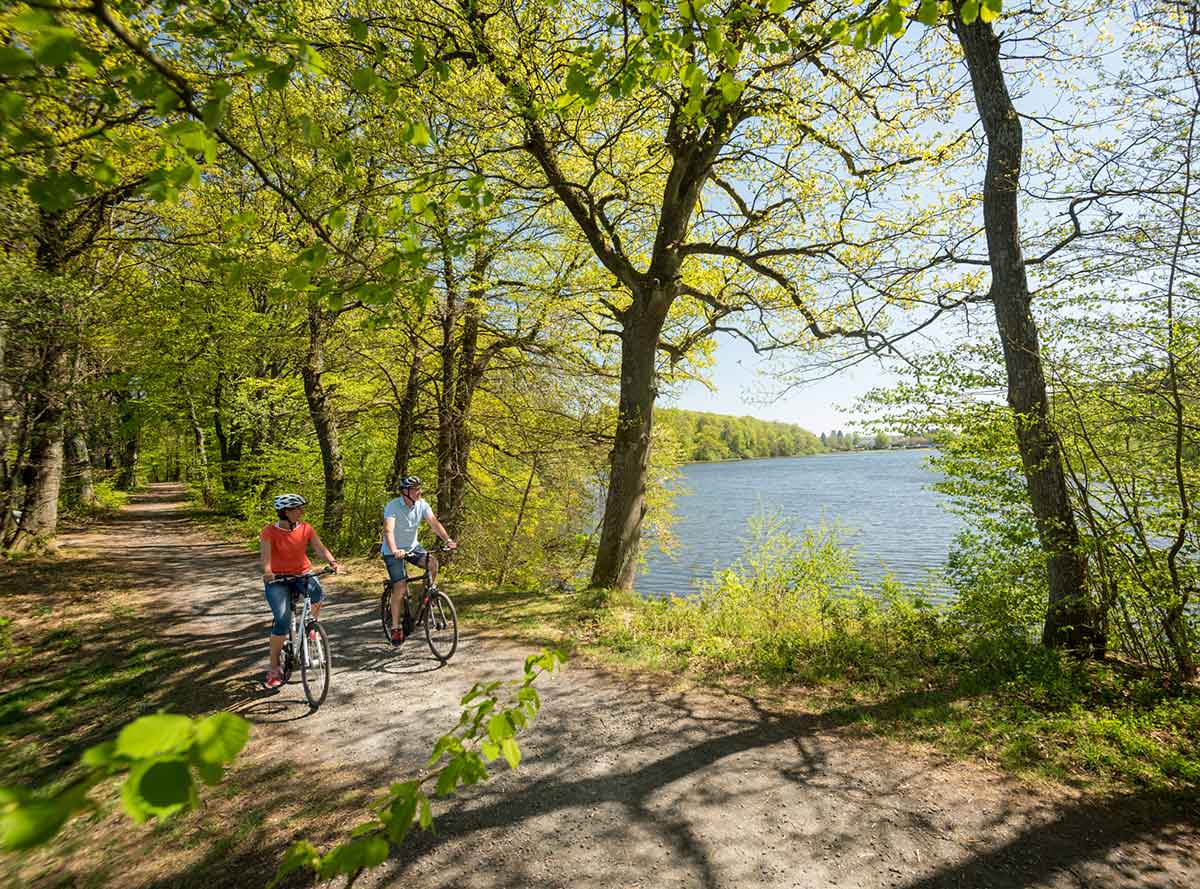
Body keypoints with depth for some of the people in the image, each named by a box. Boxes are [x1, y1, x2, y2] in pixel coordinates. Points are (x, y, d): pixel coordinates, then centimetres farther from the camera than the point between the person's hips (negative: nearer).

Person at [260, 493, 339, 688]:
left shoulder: (306, 528, -2)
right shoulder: (270, 532, -10)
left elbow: (320, 547, -11)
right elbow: (265, 555, -22)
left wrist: (332, 562, -30)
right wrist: (267, 572, -43)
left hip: (302, 575, 2)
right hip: (278, 579, -2)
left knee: (318, 594, -30)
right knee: (283, 621, -17)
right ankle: (274, 668, 2)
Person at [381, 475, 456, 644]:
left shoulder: (421, 504, -9)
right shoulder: (392, 507, -23)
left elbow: (434, 522, -15)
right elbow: (388, 531, -35)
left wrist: (448, 540, -31)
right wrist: (394, 551, -52)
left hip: (412, 546, 5)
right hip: (393, 552, -4)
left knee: (432, 562, -22)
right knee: (400, 588, -13)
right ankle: (396, 628, 1)